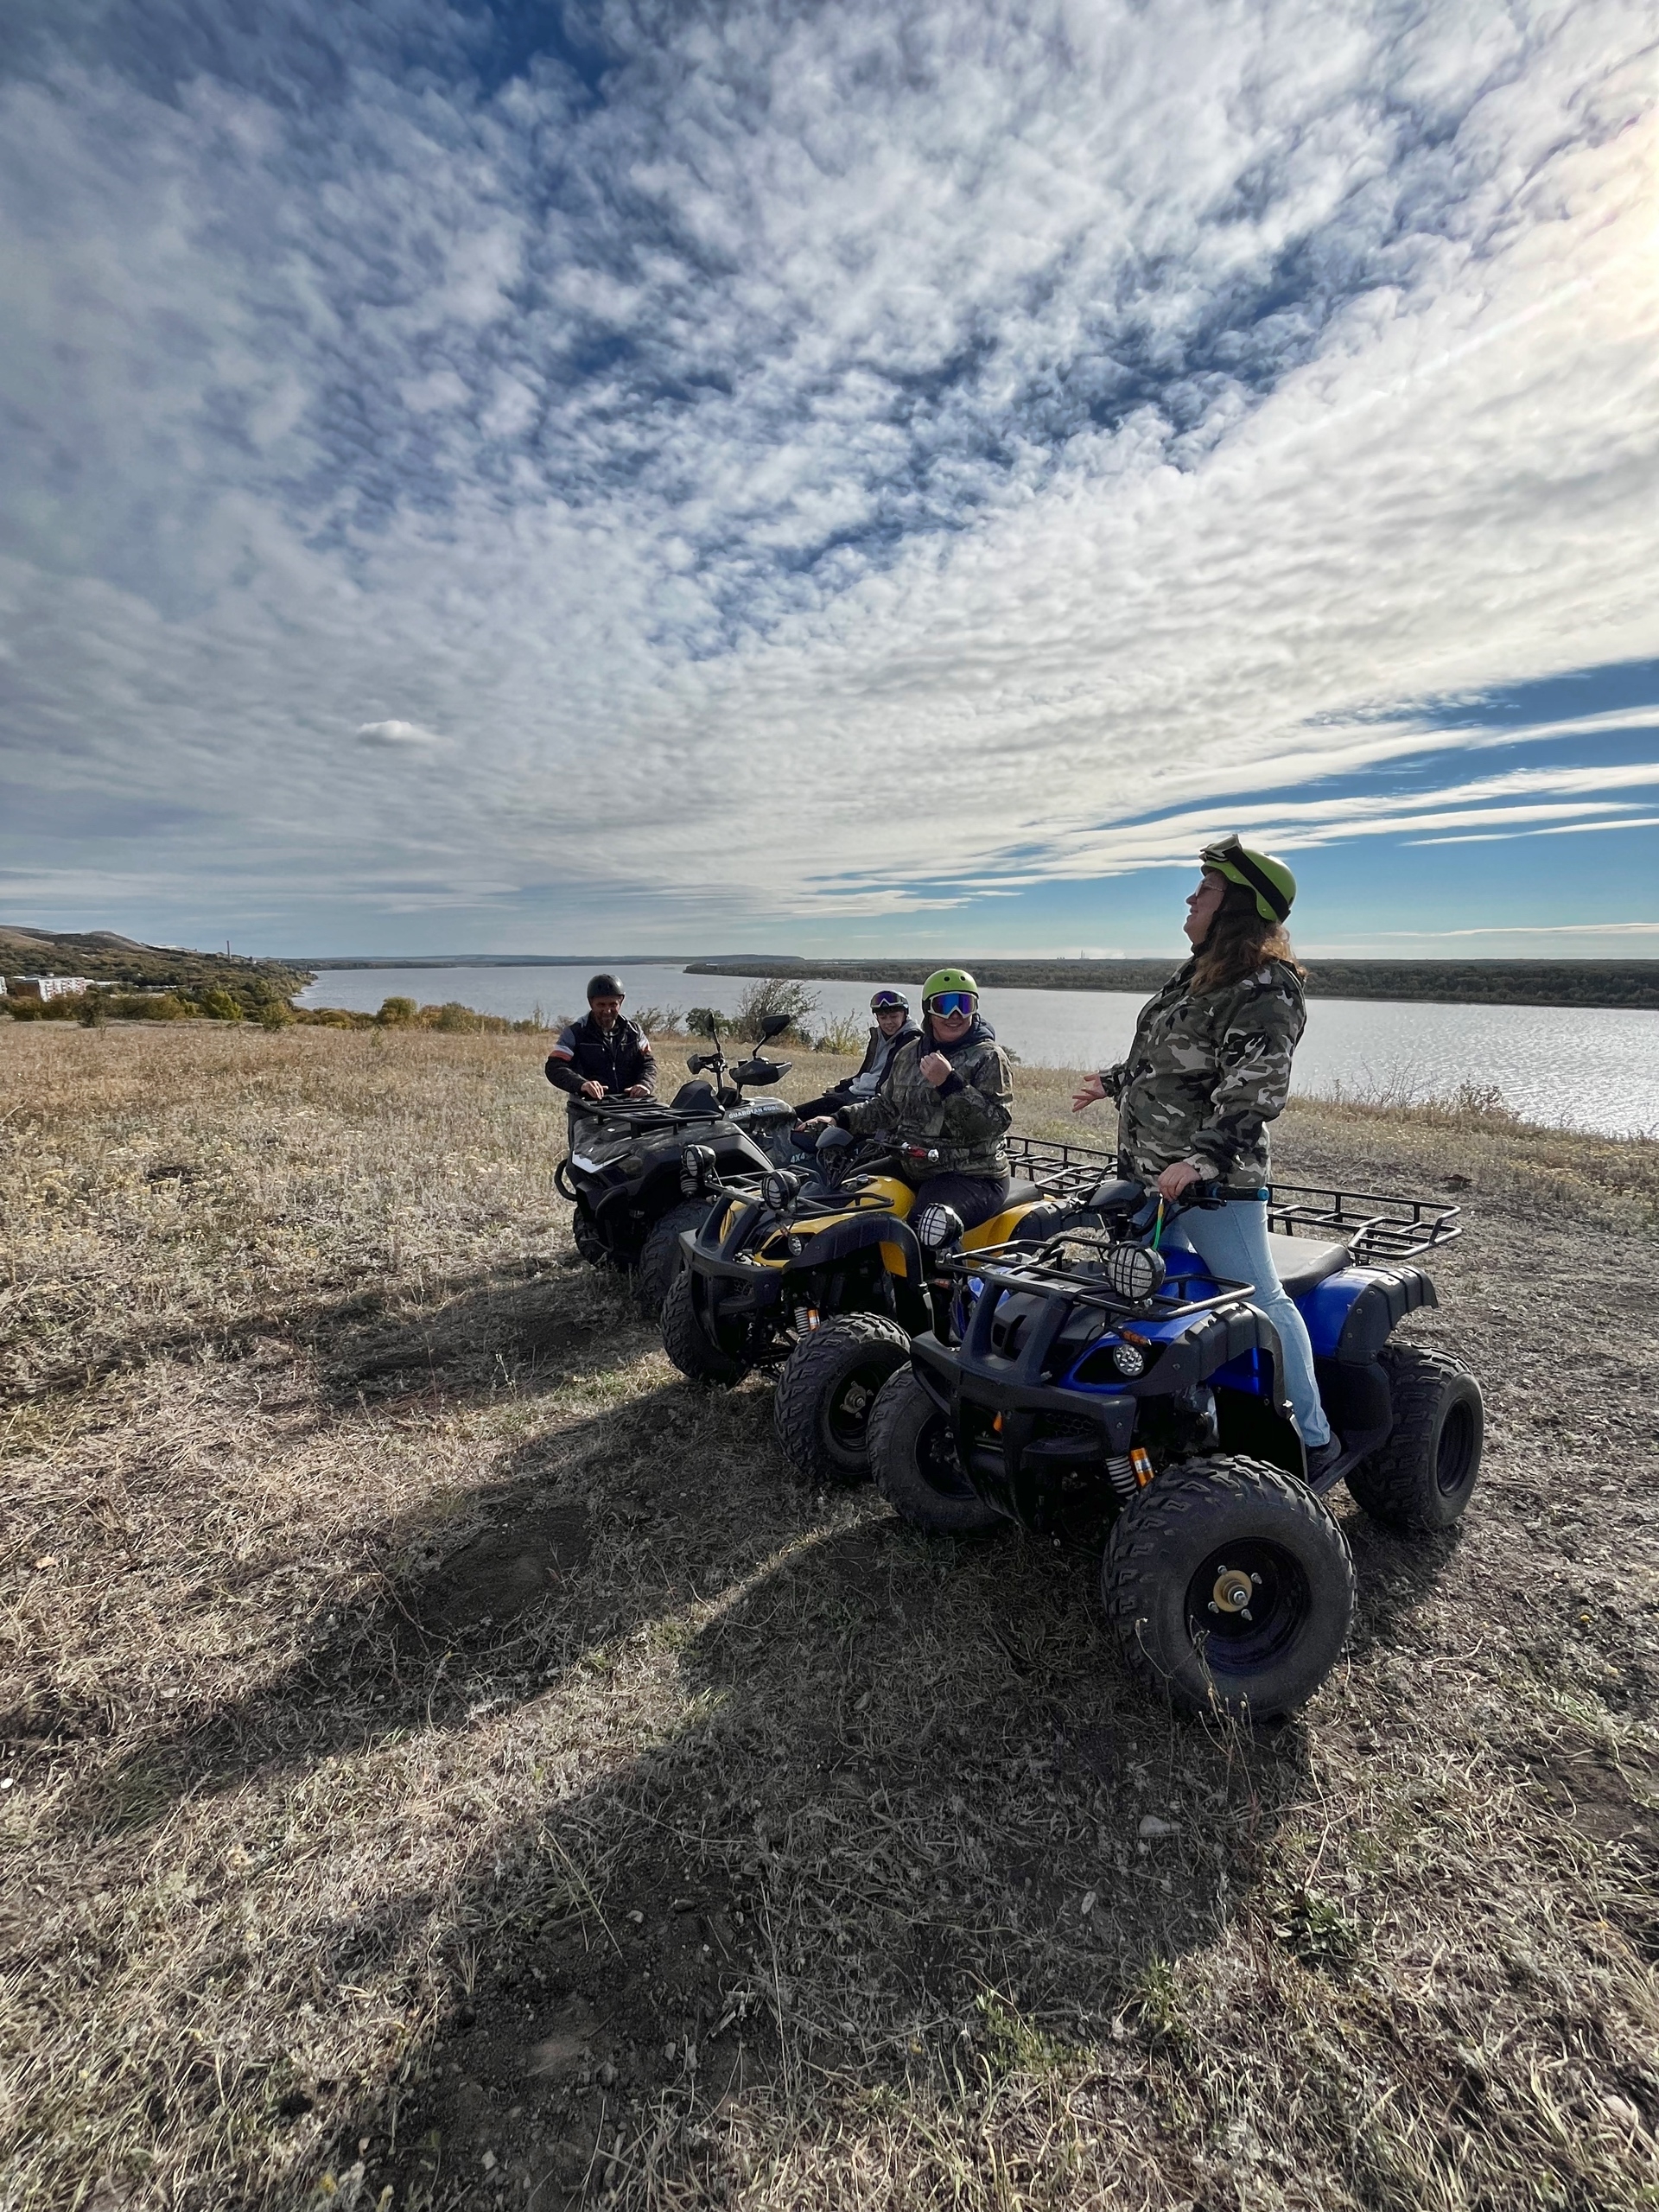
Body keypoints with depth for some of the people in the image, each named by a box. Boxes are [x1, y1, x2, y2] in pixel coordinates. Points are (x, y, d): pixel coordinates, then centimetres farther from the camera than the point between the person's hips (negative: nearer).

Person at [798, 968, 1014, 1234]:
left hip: (972, 1177, -7)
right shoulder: (909, 1054, 15)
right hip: (910, 1170, 7)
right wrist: (841, 1119, 13)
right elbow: (887, 1107, 25)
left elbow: (997, 1121, -15)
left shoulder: (989, 1057, -4)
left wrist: (950, 1084, -24)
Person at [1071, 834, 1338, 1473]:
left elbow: (1252, 1092, -24)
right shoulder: (1197, 972, 14)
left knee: (1262, 1299, 1)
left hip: (1213, 1182, -9)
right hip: (1148, 1173, 9)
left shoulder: (1266, 990, -15)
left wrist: (1200, 1159, -33)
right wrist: (1112, 1082, 35)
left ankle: (1315, 1438, 16)